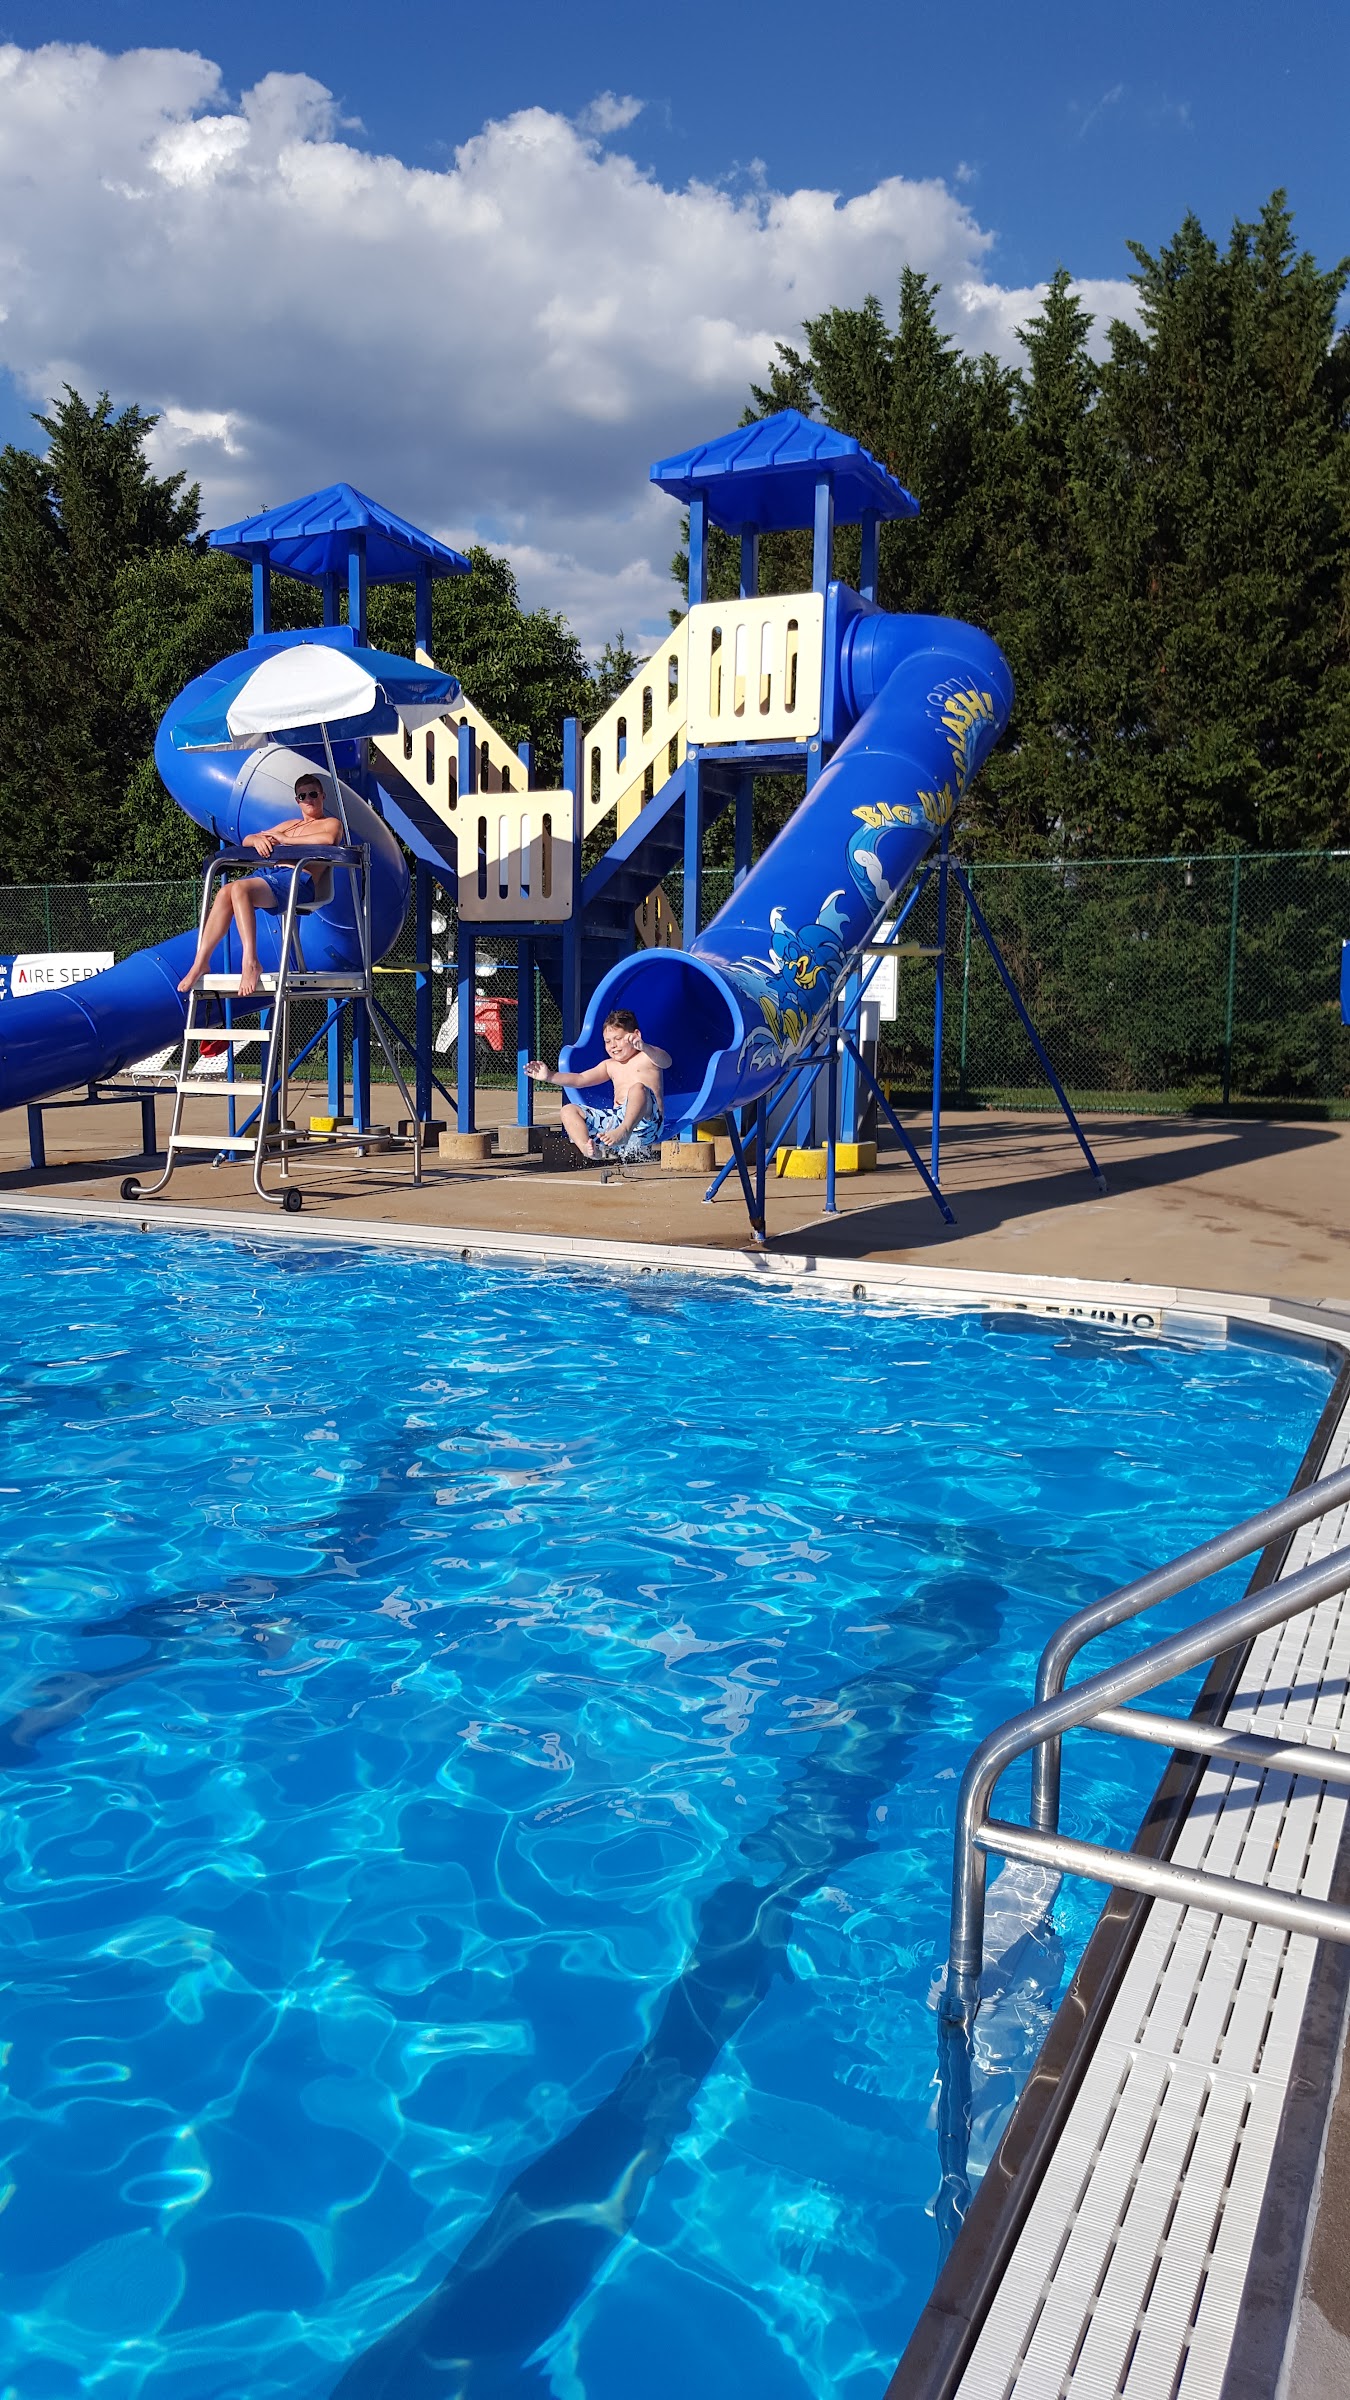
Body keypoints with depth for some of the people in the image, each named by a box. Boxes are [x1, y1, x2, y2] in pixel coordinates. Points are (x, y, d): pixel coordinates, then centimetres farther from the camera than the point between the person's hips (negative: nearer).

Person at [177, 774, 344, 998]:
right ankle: (201, 961, -22)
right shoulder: (289, 824, 33)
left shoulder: (332, 823, 13)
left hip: (299, 879, -7)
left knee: (240, 888, -30)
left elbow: (328, 838, -15)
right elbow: (245, 840, 29)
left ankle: (250, 962, -35)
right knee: (225, 892, -20)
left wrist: (283, 839, -6)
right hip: (269, 872, 7)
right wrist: (257, 839, 2)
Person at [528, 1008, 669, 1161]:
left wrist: (644, 1047, -39)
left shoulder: (647, 1057, 6)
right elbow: (581, 1079, 21)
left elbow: (666, 1061, -17)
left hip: (647, 1122, -7)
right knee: (569, 1110, -3)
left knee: (638, 1088, -35)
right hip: (616, 1118, 7)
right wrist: (550, 1077, 8)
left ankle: (624, 1132, -59)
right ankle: (589, 1150, -33)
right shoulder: (610, 1065, 26)